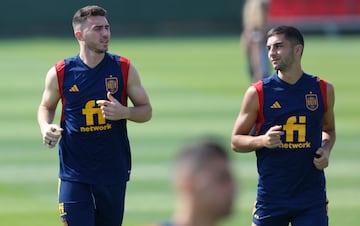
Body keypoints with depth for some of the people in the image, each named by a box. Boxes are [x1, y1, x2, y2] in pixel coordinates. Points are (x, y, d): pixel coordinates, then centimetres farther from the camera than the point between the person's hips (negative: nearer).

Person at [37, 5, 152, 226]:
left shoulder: (124, 69, 0)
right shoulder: (60, 73, -3)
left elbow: (146, 110, 6)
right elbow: (46, 107, 15)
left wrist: (123, 112, -14)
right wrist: (46, 127, -7)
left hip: (114, 172, 2)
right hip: (74, 173, -2)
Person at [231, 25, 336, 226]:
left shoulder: (323, 90, 5)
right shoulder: (257, 93, -2)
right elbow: (236, 140, 4)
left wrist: (326, 150, -1)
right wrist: (262, 141, -16)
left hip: (312, 196, 1)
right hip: (271, 196, -1)